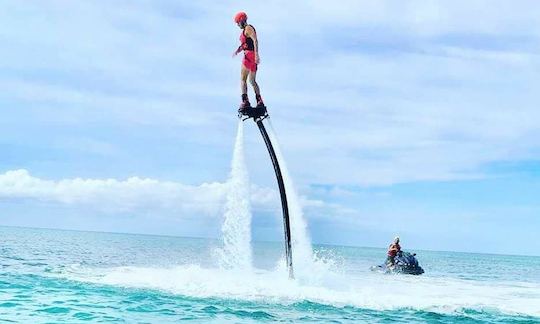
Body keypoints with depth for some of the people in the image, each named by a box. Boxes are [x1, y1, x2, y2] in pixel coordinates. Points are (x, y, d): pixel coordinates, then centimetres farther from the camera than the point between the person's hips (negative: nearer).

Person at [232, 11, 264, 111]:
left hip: (250, 55, -10)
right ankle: (260, 101, 9)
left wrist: (256, 54, -31)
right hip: (252, 57, 10)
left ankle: (245, 101, -21)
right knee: (252, 81, 12)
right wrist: (237, 51, 3)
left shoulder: (248, 28, -7)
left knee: (243, 79, -12)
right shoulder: (244, 31, 23)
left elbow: (255, 41, -21)